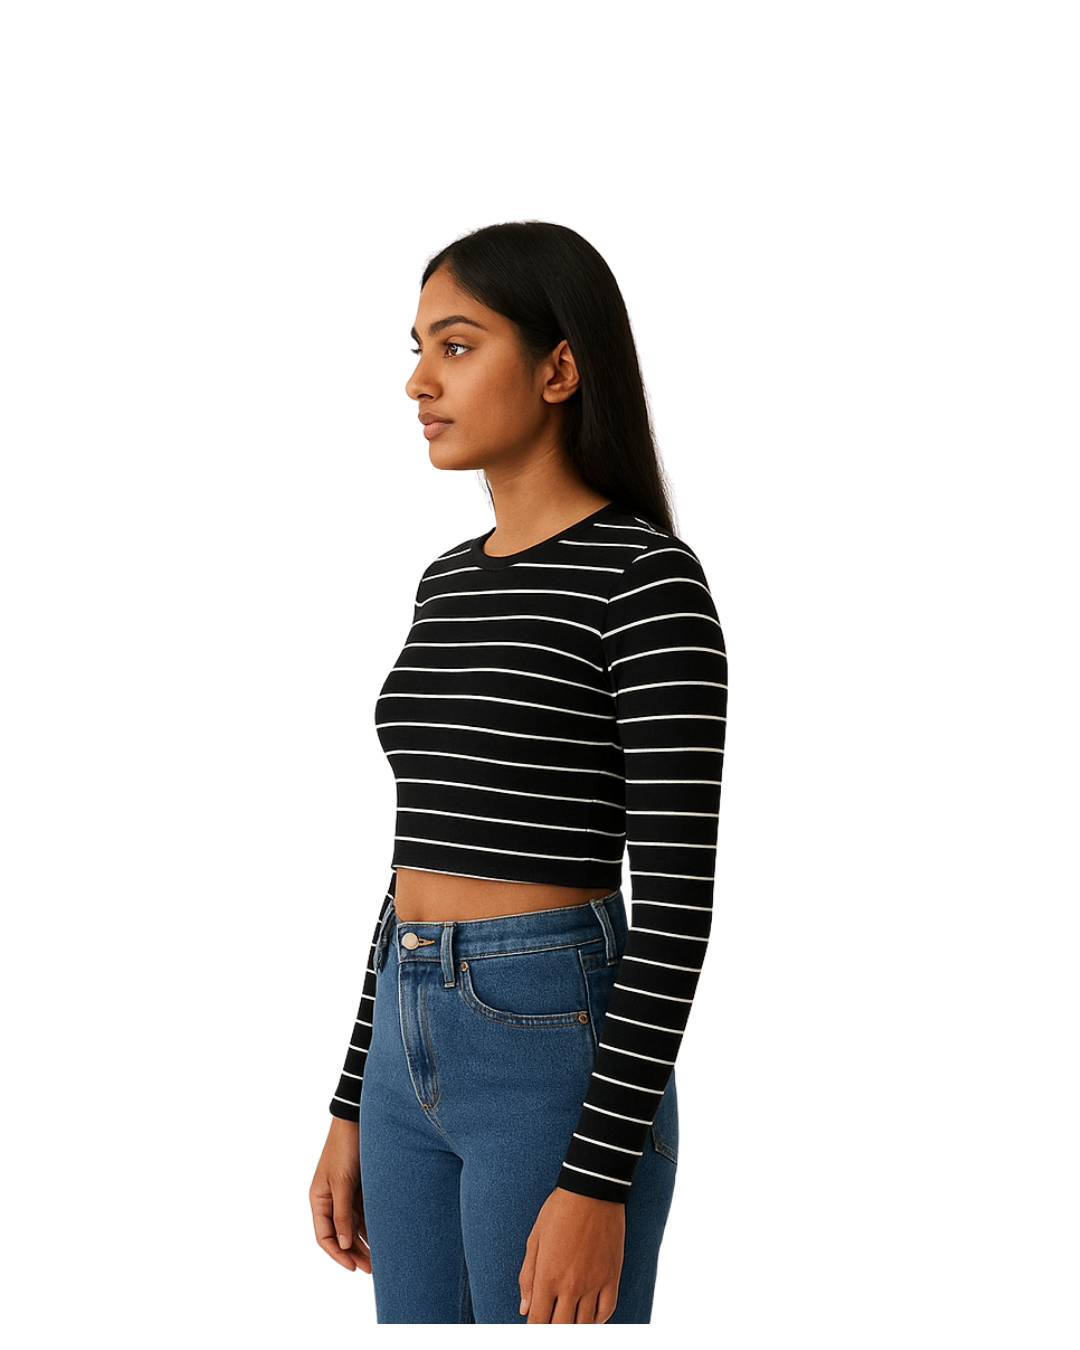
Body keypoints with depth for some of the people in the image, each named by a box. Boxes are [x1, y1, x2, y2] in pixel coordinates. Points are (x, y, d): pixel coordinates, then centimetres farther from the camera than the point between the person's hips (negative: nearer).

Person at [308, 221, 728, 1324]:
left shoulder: (650, 579, -12)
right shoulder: (450, 582, 13)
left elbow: (677, 893, -16)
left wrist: (597, 1183, -19)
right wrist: (355, 1110, 16)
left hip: (564, 1061, -8)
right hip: (419, 1057, 8)